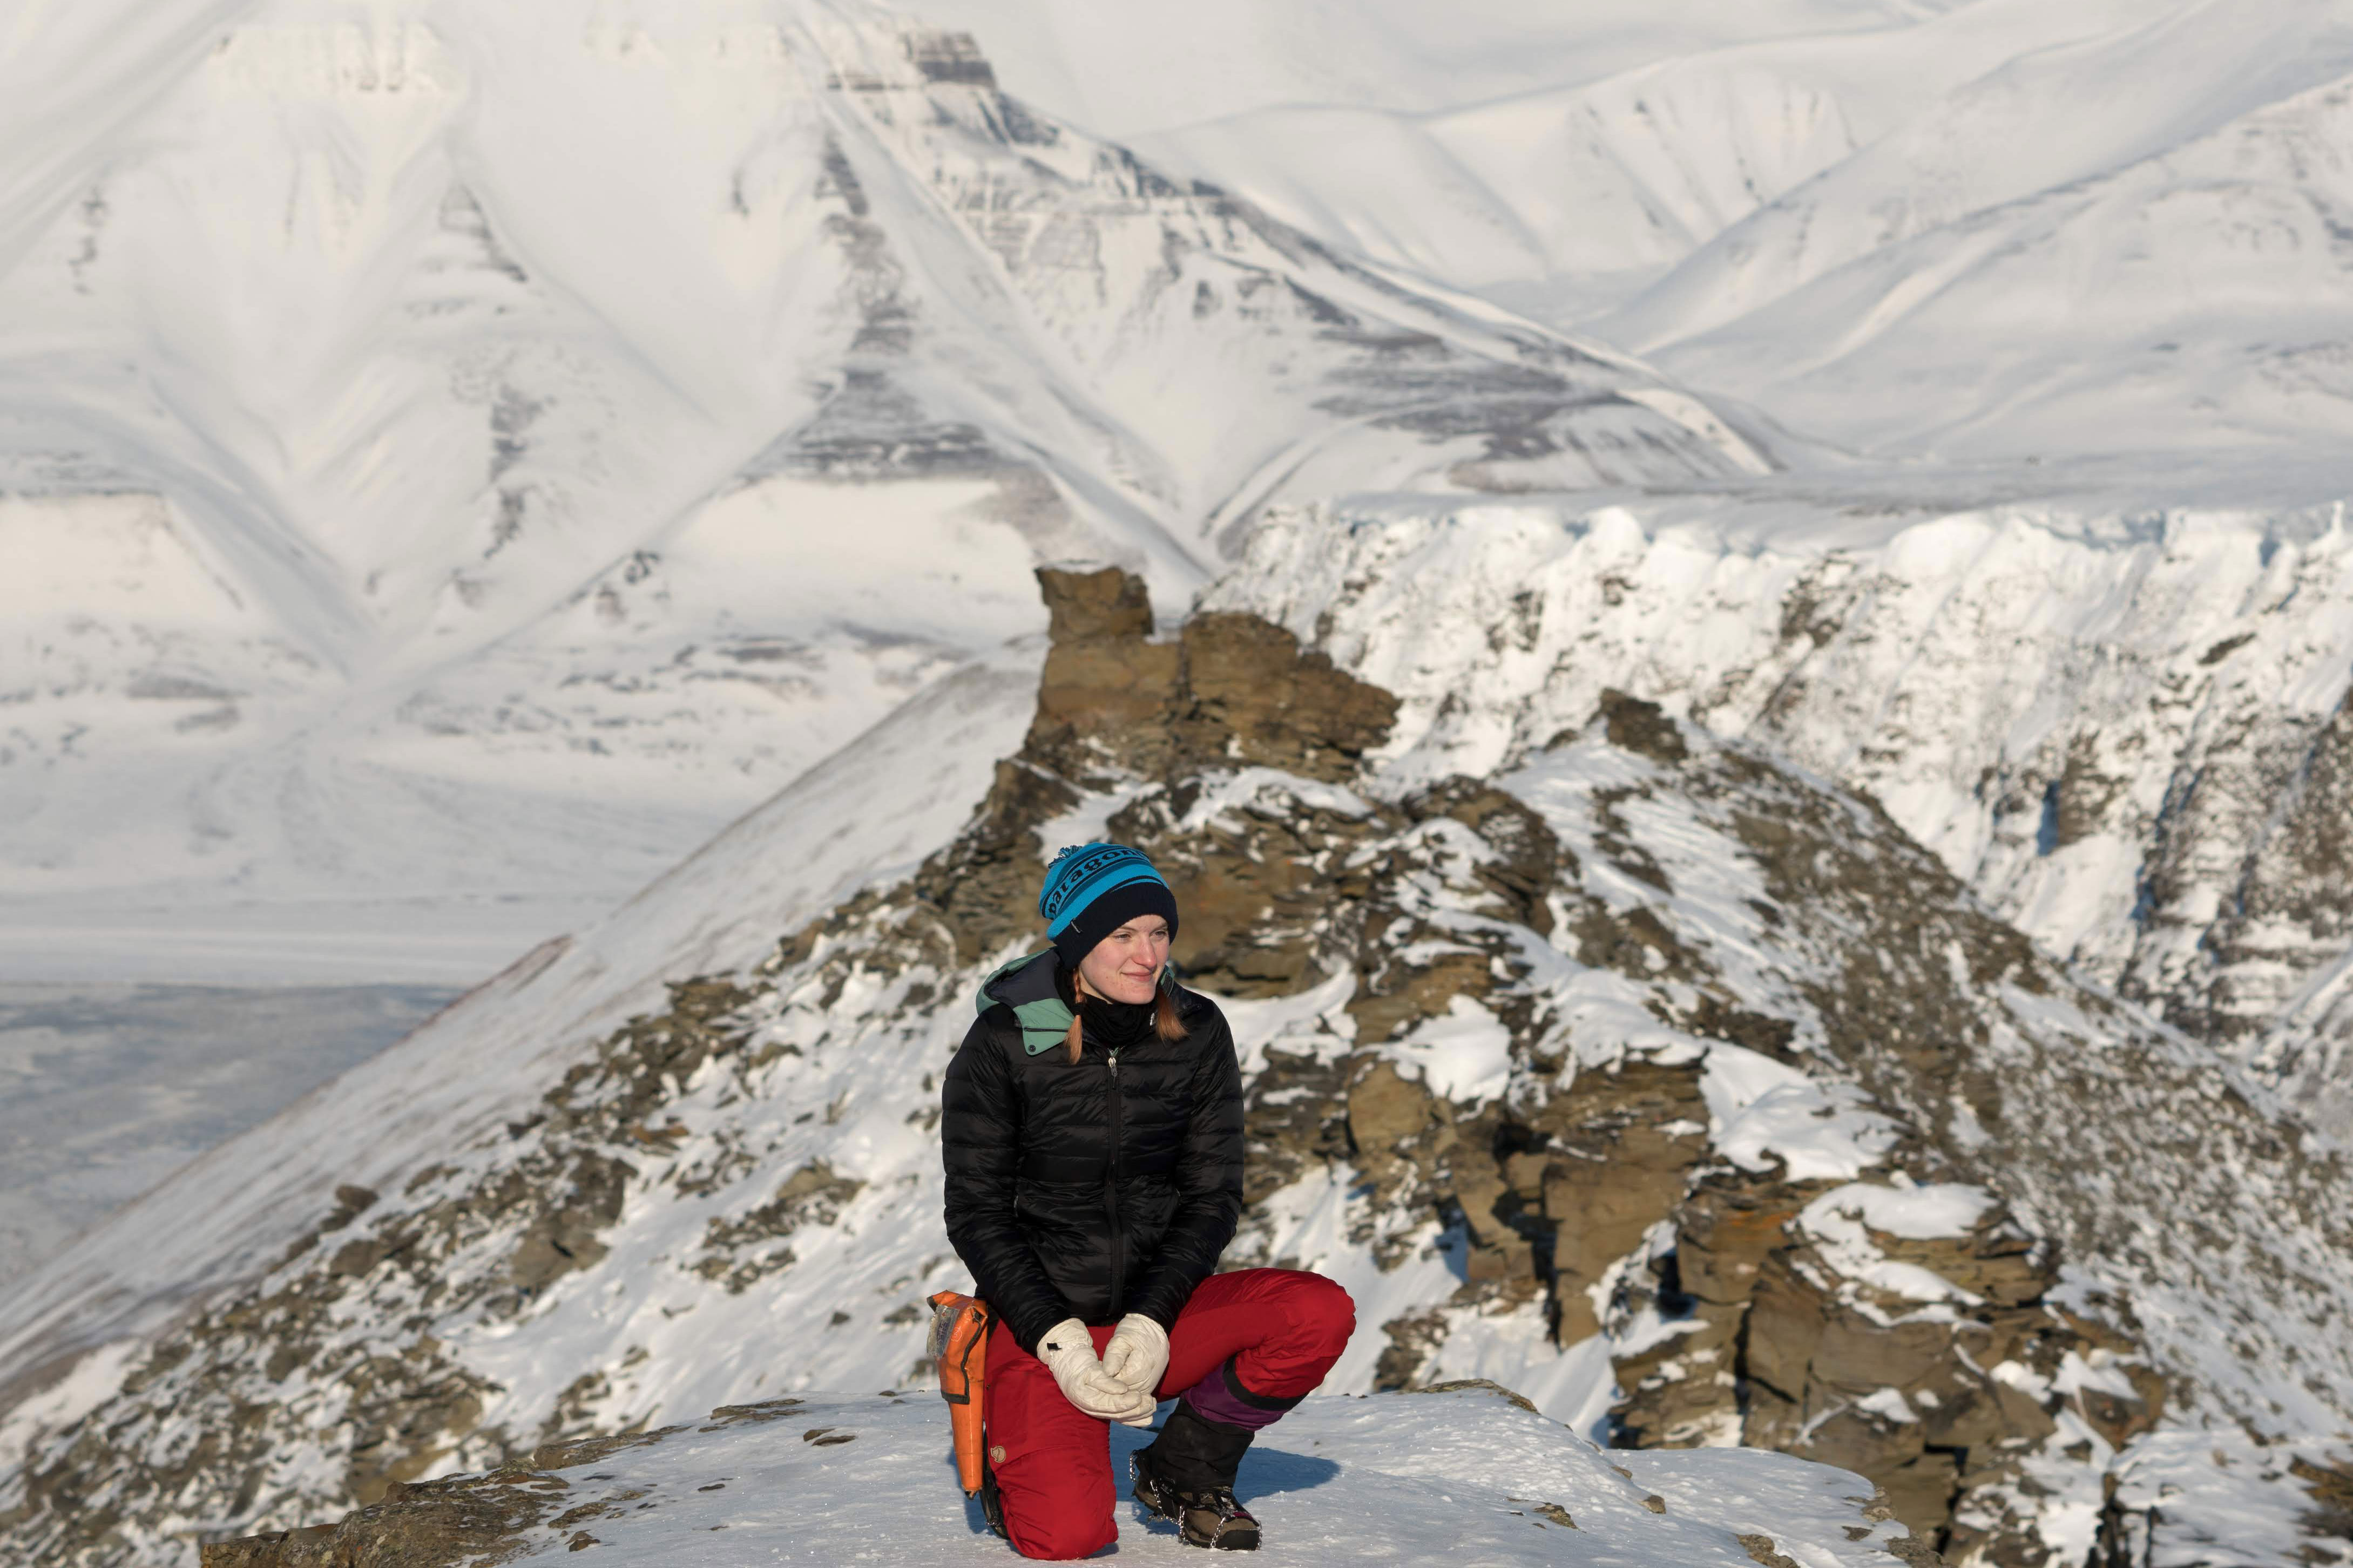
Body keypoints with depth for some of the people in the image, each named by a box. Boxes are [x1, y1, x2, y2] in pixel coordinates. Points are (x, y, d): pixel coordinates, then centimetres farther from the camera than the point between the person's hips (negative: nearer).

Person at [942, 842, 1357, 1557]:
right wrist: (1057, 1339, -19)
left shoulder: (1197, 1033, -3)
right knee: (1069, 1536, -26)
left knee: (1322, 1314, -23)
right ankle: (1015, 1467, 12)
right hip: (1039, 1320, -4)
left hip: (1158, 1316, 4)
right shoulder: (1004, 1043, -11)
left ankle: (1183, 1470, 1)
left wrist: (1152, 1320, -17)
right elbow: (977, 1215, -8)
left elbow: (1213, 1195, -2)